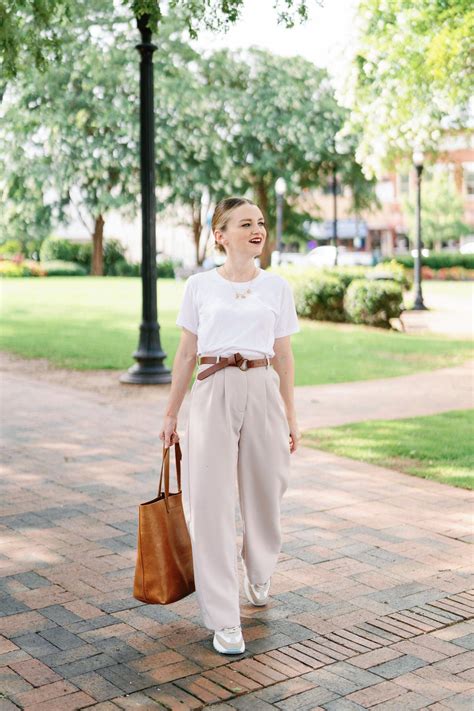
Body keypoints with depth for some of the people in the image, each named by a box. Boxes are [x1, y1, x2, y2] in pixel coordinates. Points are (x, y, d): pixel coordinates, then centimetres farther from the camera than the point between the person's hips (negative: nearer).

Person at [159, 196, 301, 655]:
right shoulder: (199, 286, 2)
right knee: (210, 502, -4)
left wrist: (290, 417, 10)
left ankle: (258, 573, 44)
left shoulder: (277, 287, 6)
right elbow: (186, 355, 7)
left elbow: (283, 357, 10)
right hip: (212, 393, -2)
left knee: (263, 492, 12)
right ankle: (223, 621, 4)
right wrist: (171, 413, 8)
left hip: (262, 392, 2)